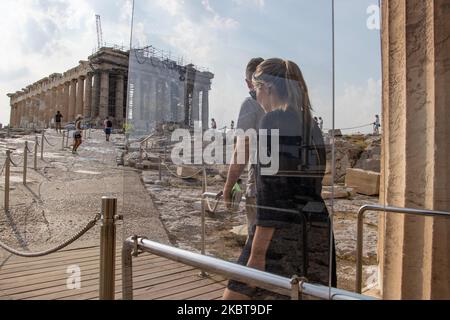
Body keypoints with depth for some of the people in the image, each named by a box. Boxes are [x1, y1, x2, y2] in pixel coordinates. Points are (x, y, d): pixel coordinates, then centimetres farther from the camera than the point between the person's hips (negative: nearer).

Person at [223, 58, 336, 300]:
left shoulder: (274, 120, -10)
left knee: (236, 294, 4)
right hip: (317, 229, 8)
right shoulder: (311, 125, 13)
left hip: (282, 232, -8)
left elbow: (271, 187, -18)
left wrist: (258, 251, -17)